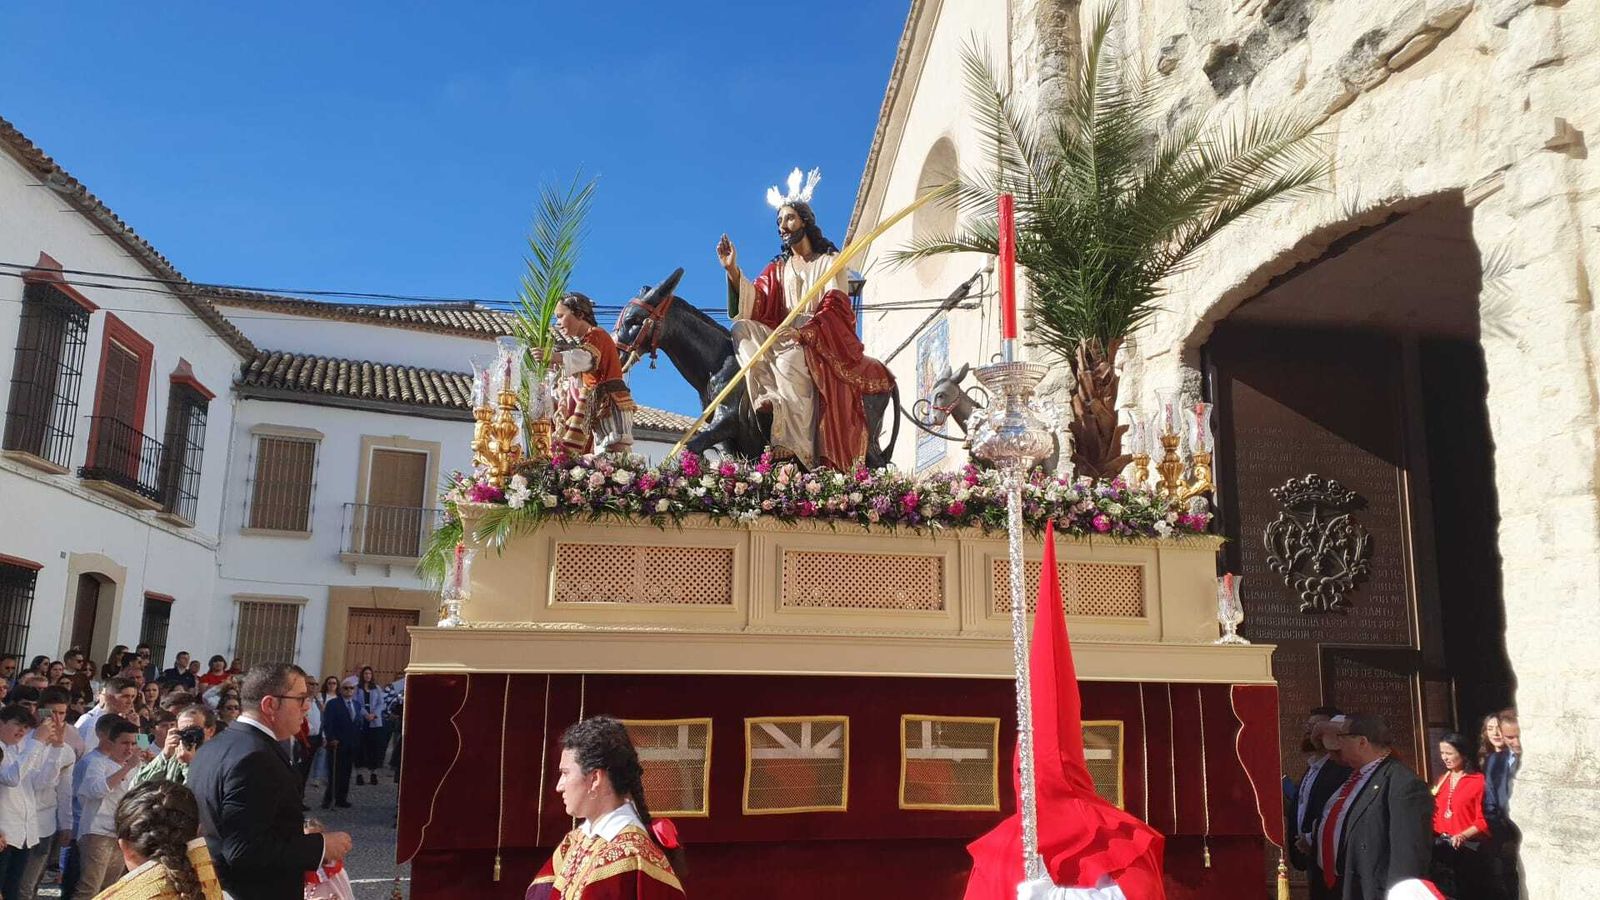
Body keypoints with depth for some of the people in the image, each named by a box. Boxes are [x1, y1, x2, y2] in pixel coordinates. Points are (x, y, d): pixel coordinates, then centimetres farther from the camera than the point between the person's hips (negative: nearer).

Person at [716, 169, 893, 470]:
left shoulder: (829, 261, 7)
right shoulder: (778, 268, 20)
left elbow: (836, 309, -7)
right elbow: (756, 304, 4)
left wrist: (804, 332, -24)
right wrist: (732, 270, -8)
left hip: (823, 340, -5)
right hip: (786, 335, 5)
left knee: (789, 360, -38)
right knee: (742, 328, -22)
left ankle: (797, 452, -46)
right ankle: (772, 396, -41)